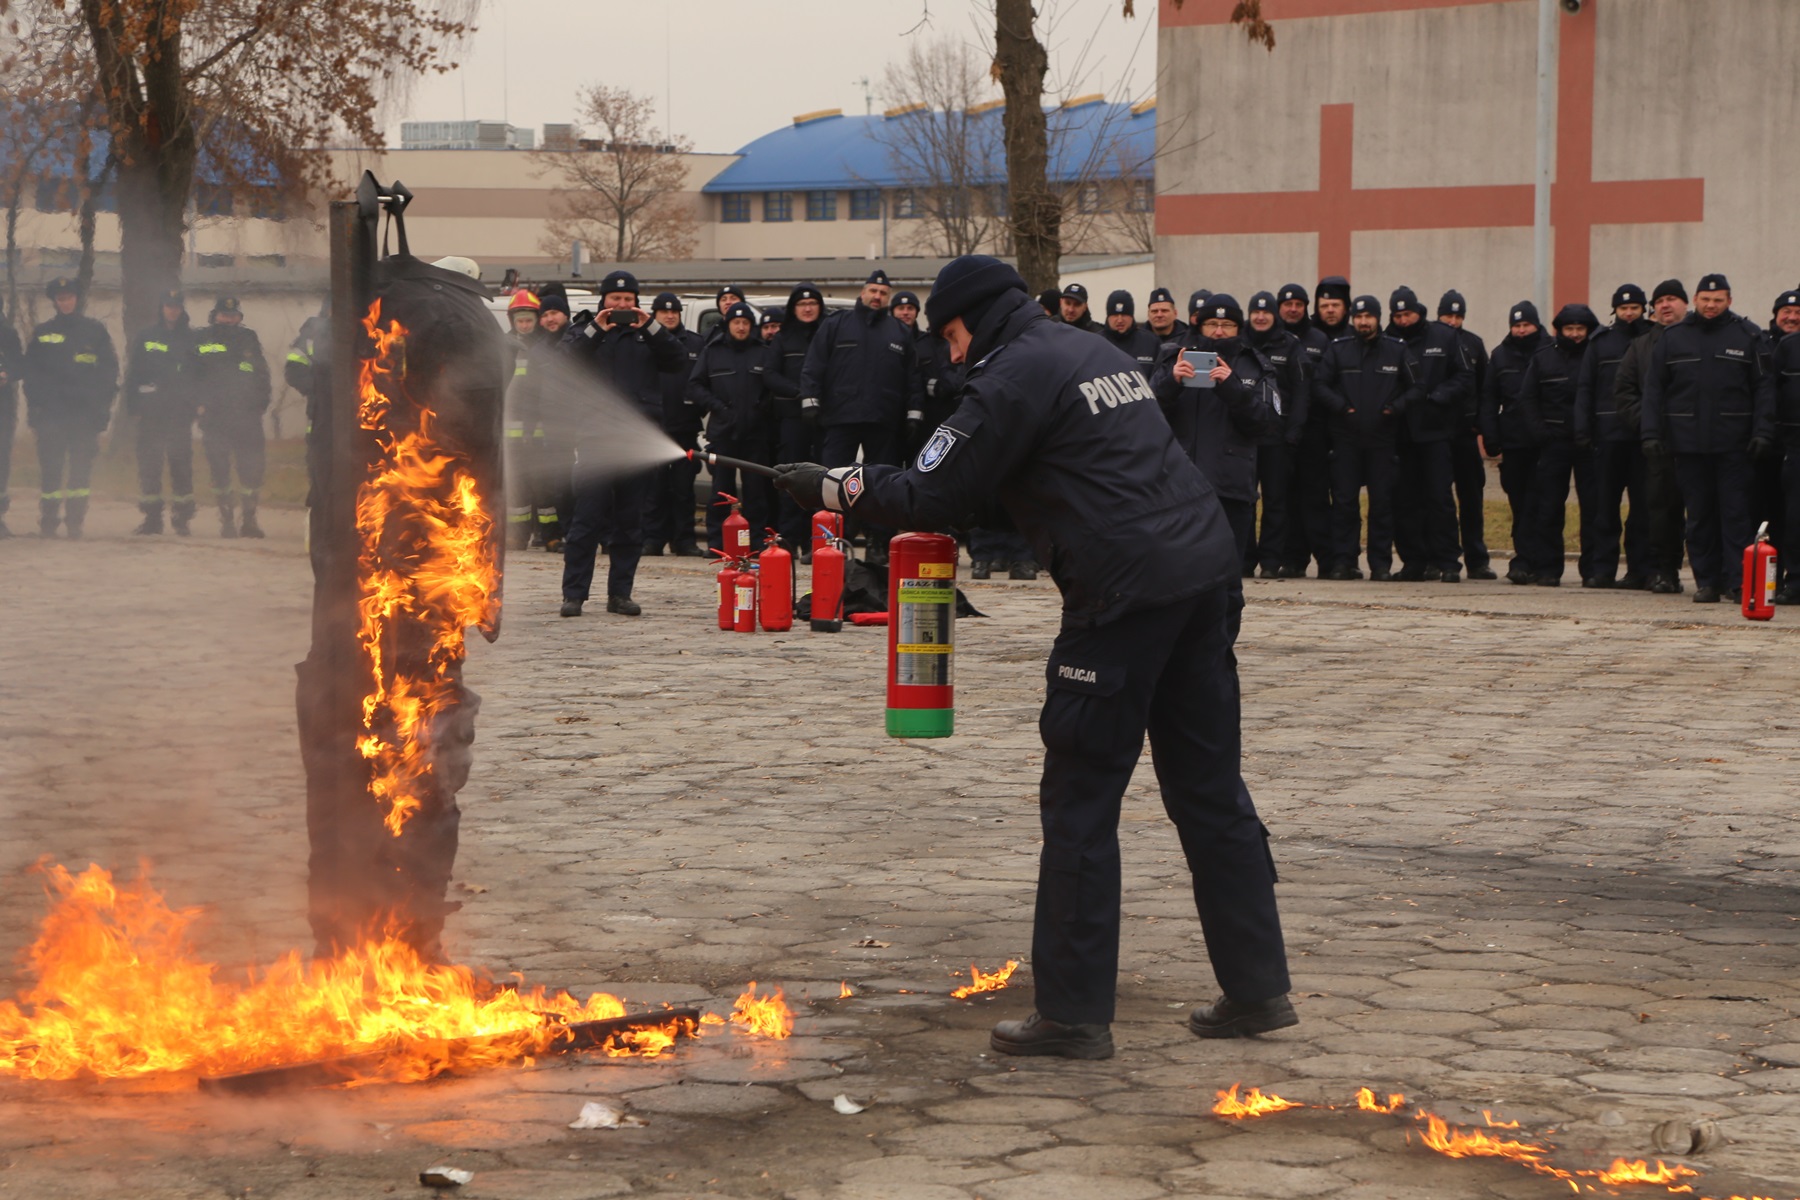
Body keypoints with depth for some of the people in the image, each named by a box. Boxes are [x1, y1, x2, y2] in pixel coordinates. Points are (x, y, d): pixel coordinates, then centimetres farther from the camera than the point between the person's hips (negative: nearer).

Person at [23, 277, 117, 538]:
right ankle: (47, 523, 0)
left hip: (86, 413, 0)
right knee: (50, 469, -3)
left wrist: (103, 406, -2)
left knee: (81, 468, -2)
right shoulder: (42, 333, 11)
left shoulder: (95, 331, 7)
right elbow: (31, 373, 10)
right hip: (51, 414, 1)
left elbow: (110, 369, 6)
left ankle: (75, 522, 2)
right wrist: (34, 409, 1)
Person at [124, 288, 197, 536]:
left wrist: (197, 405, 1)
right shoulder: (144, 339, 8)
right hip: (151, 412, 0)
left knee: (181, 464, -3)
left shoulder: (190, 341, 9)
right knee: (149, 464, -3)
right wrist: (133, 406, -1)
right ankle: (151, 517, 1)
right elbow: (132, 373, 7)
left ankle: (182, 517, 2)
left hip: (181, 413, 0)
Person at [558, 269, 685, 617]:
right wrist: (595, 330, -16)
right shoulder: (586, 333, 11)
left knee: (630, 522, 5)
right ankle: (574, 594, -5)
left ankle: (620, 593, 12)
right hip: (595, 436, -3)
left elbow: (678, 358, 0)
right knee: (587, 518, -7)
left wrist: (650, 327, -11)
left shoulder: (646, 335, 15)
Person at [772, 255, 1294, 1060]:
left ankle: (1073, 1014, 2)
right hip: (1201, 573, 9)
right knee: (1210, 790, 13)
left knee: (1079, 803, -1)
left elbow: (934, 496, -5)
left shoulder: (1014, 376, -6)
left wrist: (835, 486, 9)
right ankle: (1258, 989, 17)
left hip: (1126, 589, -9)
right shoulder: (1096, 354, 21)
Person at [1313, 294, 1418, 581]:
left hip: (1383, 439, 0)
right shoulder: (1338, 350, 6)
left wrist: (1396, 407, -8)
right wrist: (1340, 406, -11)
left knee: (1382, 503, 0)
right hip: (1346, 438, 0)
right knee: (1344, 502, 0)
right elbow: (1319, 385, 5)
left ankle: (1381, 564, 4)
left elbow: (1416, 387, 8)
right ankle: (1343, 562, 4)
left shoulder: (1396, 351, 6)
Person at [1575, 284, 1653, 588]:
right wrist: (1582, 429, -1)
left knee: (1643, 505, 0)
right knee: (1605, 503, 2)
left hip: (1644, 434, -2)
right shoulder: (1601, 342, 12)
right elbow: (1585, 387, 10)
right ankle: (1603, 569, 5)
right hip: (1609, 434, 2)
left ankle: (1639, 570, 4)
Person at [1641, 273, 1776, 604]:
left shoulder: (1748, 337, 5)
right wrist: (1651, 433, -1)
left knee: (1735, 512, -4)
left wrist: (1763, 433, -8)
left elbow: (1764, 387, 2)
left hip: (1733, 442, -2)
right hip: (1688, 441, 2)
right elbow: (1654, 388, 8)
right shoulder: (1672, 338, 9)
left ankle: (1736, 581, -2)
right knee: (1699, 515, 5)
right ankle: (1706, 582, 10)